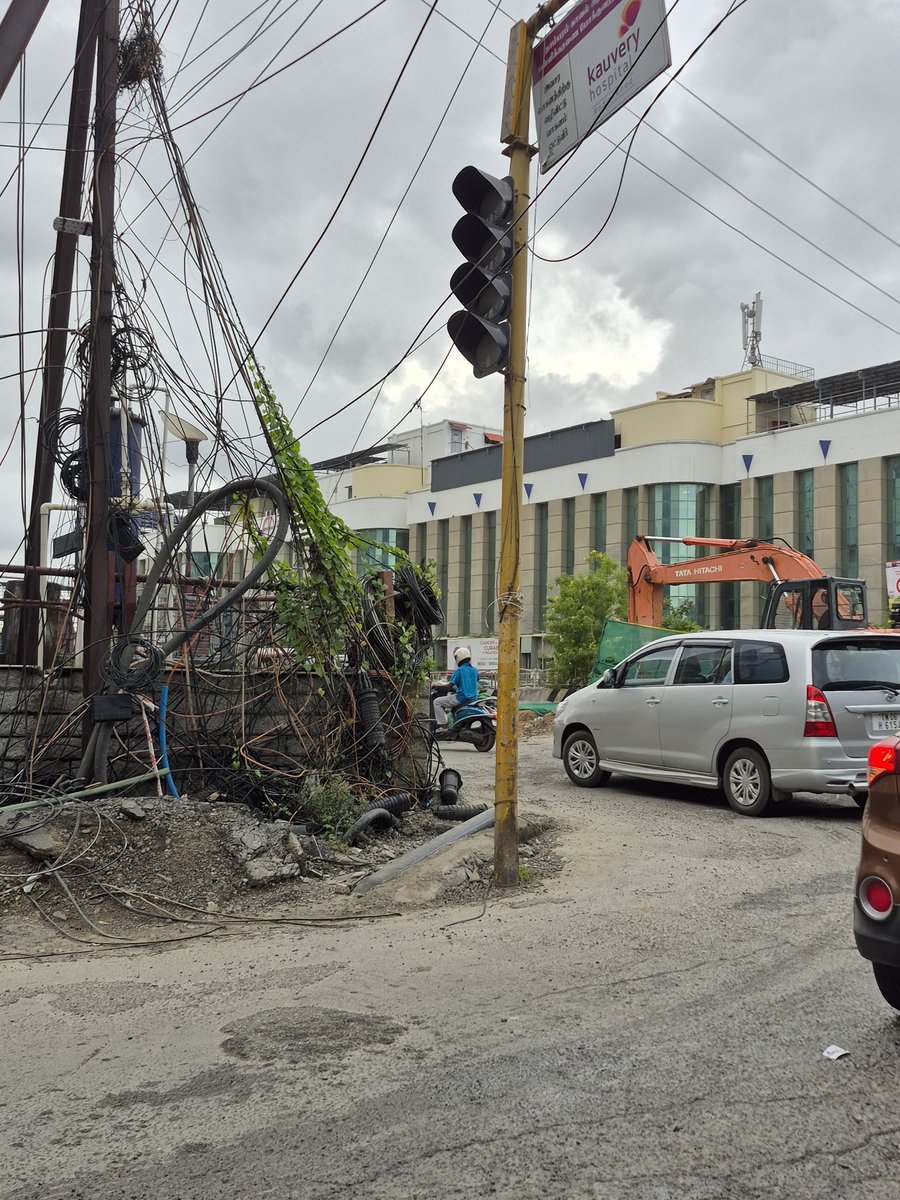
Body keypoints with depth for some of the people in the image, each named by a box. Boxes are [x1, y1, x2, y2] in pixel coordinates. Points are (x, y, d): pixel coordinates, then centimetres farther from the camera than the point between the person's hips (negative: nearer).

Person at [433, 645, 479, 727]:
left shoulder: (459, 670, -14)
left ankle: (443, 725, -6)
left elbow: (451, 685, -14)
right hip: (474, 698, 8)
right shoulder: (475, 670, 7)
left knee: (437, 702, 1)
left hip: (462, 698, -8)